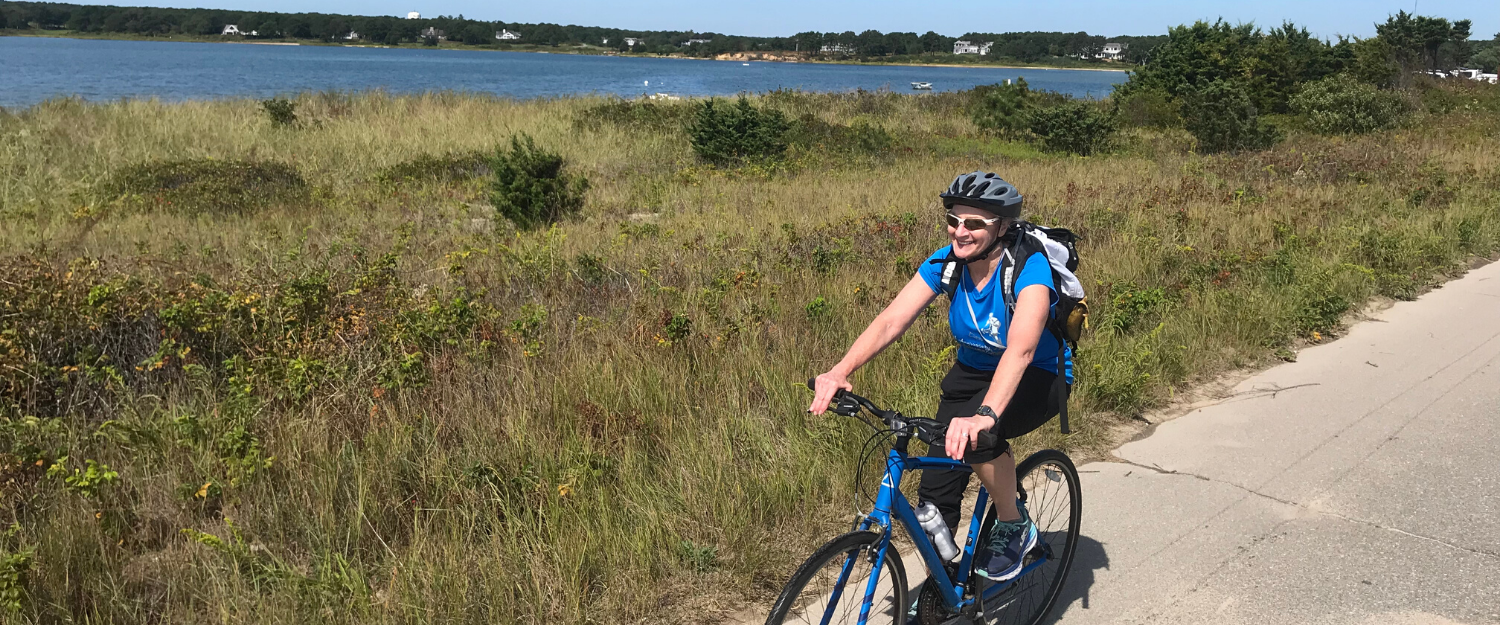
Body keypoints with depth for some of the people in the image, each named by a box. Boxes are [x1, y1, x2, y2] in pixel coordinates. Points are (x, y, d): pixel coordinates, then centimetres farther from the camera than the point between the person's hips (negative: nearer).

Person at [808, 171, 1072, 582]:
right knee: (937, 488, -5)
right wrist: (840, 372, -41)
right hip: (973, 372, 5)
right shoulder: (946, 262, -14)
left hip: (1037, 377, -5)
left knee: (974, 435, -35)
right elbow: (891, 320, -25)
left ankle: (1014, 527, -8)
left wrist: (985, 415, -62)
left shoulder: (1029, 267, -29)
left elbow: (1021, 349, -46)